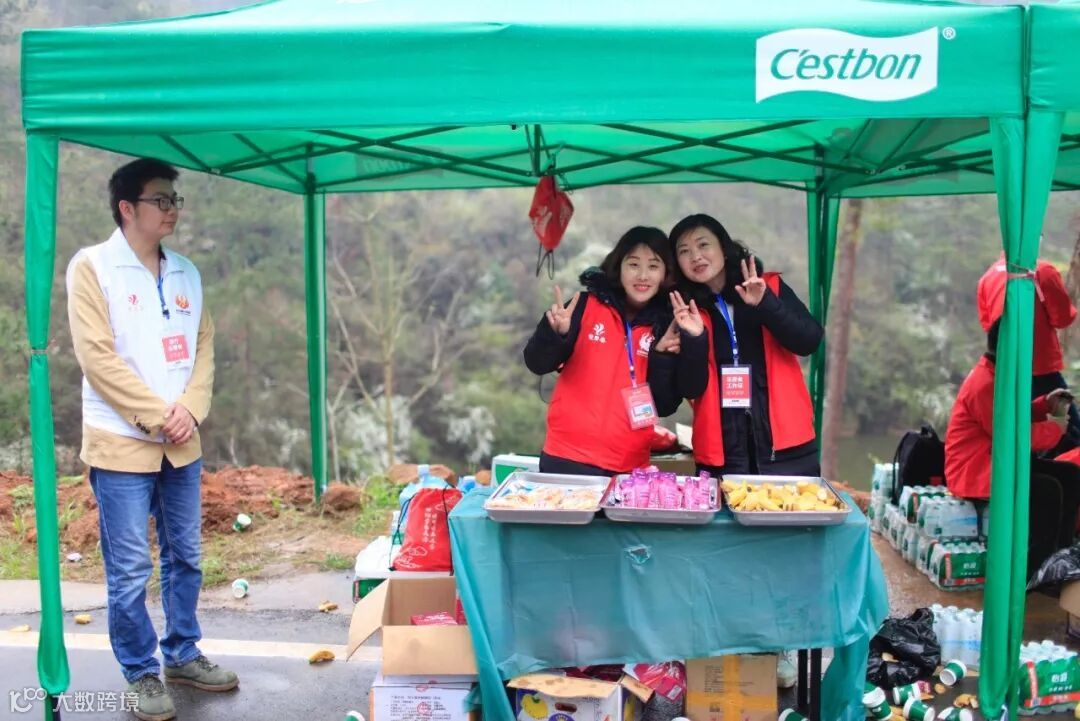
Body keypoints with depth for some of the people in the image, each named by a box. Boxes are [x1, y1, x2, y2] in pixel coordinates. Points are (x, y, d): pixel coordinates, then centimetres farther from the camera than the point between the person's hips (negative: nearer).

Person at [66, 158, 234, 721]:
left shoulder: (185, 273, 10)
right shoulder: (91, 267, -7)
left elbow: (204, 347, 9)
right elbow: (97, 356, -13)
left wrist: (190, 409, -7)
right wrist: (157, 414, -14)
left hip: (182, 443, 6)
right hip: (122, 443, -5)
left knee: (184, 557, 15)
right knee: (130, 569, 3)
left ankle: (183, 654, 31)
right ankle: (141, 674, 19)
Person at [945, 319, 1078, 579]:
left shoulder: (996, 375, 11)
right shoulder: (985, 384, -22)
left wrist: (1045, 404, 4)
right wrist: (1055, 428, -7)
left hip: (998, 461, 11)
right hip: (973, 472, -11)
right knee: (1048, 490, -24)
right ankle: (1035, 571, -12)